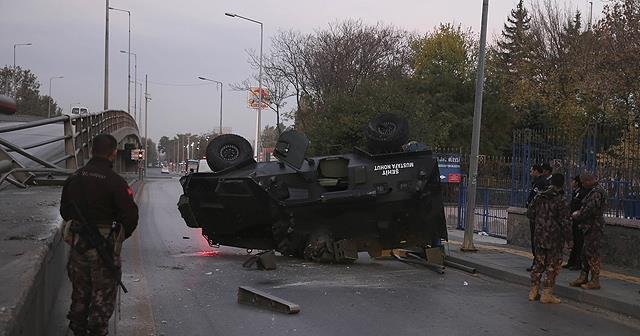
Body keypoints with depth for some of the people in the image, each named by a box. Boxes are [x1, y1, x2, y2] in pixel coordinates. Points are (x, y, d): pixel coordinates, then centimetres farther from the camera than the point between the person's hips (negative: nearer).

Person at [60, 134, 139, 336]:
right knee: (103, 296, 7)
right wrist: (120, 237, 2)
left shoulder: (74, 178, 2)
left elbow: (64, 211, 13)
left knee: (80, 293, 20)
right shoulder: (115, 182, -17)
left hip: (77, 244, 6)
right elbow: (131, 216, -16)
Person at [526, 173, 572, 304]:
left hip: (539, 236, 5)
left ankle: (534, 291, 19)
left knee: (539, 263, 15)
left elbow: (529, 213, 8)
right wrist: (568, 239, -7)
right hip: (555, 238, -5)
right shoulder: (560, 200, -13)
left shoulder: (539, 197, 3)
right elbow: (565, 222, -14)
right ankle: (547, 294, 4)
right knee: (552, 265, 3)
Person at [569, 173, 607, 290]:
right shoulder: (592, 192, 16)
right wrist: (578, 212, 2)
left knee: (592, 254, -5)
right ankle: (583, 278, 21)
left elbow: (589, 210, -22)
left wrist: (576, 216, -8)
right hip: (590, 228, 10)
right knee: (585, 253, 14)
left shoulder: (597, 193, -17)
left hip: (594, 228, -10)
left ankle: (595, 281, 0)